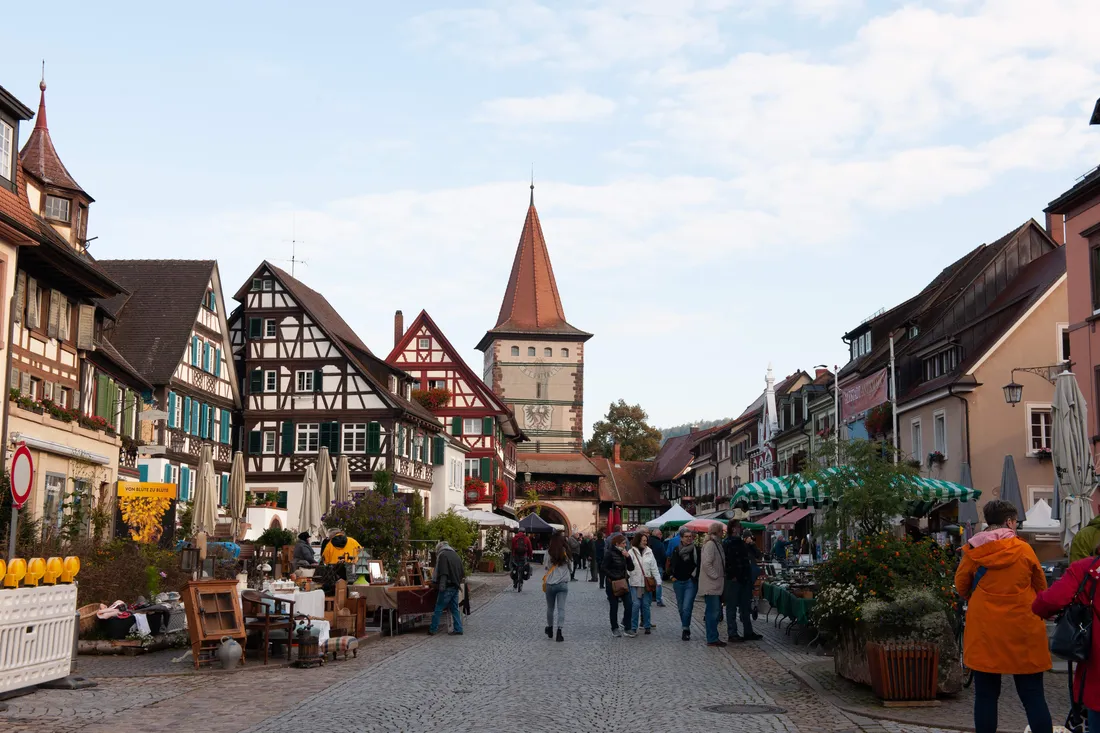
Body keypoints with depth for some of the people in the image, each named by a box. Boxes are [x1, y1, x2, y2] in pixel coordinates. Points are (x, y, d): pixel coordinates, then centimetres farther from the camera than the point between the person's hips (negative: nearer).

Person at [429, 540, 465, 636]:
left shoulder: (442, 555, -8)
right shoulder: (456, 555, 16)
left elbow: (443, 574, -19)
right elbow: (462, 573, 19)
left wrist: (441, 587, -23)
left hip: (447, 587, -8)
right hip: (455, 586, 8)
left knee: (438, 609, -2)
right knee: (454, 609, 11)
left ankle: (432, 630, 1)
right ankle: (458, 629, 9)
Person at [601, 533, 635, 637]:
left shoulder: (623, 553, 9)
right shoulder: (609, 553, -9)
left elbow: (631, 568, 7)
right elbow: (604, 568, -12)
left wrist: (628, 557, -8)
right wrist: (615, 577, -17)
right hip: (612, 584, -5)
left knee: (628, 605, -4)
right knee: (614, 606, 3)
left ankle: (627, 629, 2)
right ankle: (614, 629, 15)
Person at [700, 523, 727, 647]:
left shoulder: (716, 544, 15)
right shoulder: (710, 544, -16)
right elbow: (706, 563, -24)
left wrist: (721, 576, 12)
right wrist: (716, 576, -18)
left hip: (715, 585, 10)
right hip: (710, 585, -10)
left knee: (715, 611, 12)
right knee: (713, 611, -7)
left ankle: (713, 637, 18)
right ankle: (712, 639, -3)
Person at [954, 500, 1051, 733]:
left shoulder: (973, 551, -3)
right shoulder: (1024, 549, -4)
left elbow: (961, 587, 5)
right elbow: (1041, 587, 7)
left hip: (984, 631, 1)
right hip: (1022, 630, -1)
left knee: (986, 694, 7)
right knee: (1032, 695, 5)